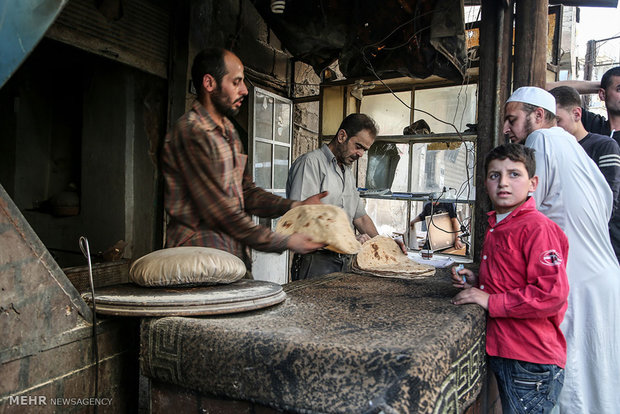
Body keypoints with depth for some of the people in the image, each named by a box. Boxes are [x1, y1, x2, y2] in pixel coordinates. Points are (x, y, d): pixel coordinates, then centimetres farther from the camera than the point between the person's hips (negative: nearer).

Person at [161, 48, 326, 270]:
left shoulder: (229, 131, 16)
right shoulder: (191, 132, -15)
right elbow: (219, 209, -18)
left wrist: (296, 206, 4)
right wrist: (285, 242, -14)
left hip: (235, 253, 8)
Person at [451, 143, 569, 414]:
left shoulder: (537, 227, -17)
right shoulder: (496, 227, 12)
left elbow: (552, 294, -25)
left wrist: (490, 301, -20)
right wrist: (478, 283, 7)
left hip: (531, 362, -8)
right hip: (502, 351, 9)